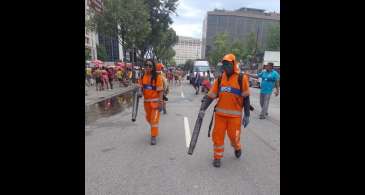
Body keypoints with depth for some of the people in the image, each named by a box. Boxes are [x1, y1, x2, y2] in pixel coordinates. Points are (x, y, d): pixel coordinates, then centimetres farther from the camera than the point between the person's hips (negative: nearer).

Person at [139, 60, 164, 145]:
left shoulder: (157, 77, -12)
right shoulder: (142, 77, 3)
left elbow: (160, 91, -13)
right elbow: (141, 88, 13)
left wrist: (160, 102, -18)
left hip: (155, 101, -6)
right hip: (146, 101, 6)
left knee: (154, 119, -4)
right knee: (148, 118, 20)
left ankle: (153, 137, 8)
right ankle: (154, 130, 47)